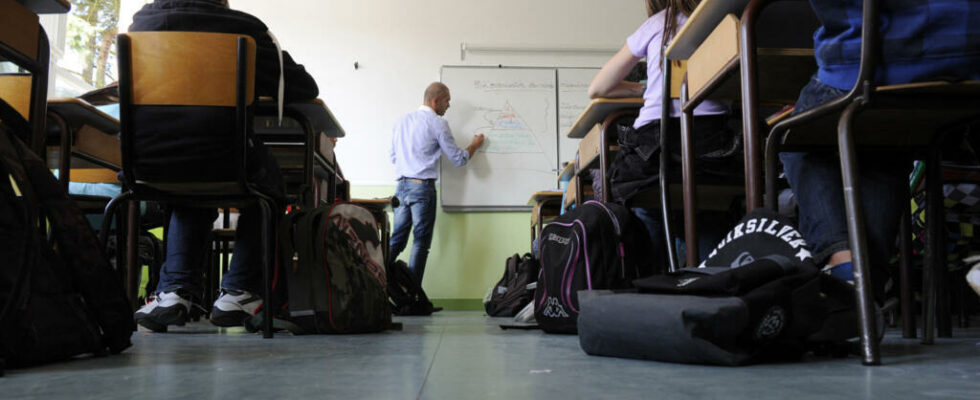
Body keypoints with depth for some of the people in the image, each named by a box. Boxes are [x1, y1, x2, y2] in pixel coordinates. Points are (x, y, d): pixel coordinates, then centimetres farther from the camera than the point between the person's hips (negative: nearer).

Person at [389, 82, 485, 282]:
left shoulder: (402, 121, 14)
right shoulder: (437, 123, -6)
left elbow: (394, 157, 19)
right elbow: (459, 159, -3)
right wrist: (474, 145, 15)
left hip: (402, 186, 6)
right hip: (423, 187, -6)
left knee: (396, 240, 10)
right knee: (421, 243, -1)